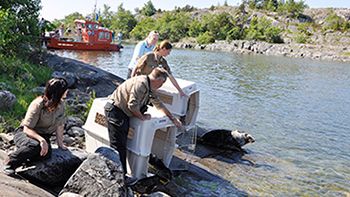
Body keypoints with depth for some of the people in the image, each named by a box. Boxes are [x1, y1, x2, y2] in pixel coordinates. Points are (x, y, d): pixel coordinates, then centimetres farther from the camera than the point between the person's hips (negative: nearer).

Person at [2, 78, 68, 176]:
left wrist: (60, 144, 1)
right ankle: (9, 163, -15)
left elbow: (59, 125, 5)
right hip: (24, 133, -4)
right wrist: (41, 140, -39)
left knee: (46, 153, -30)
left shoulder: (61, 105, -6)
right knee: (34, 145, -40)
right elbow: (27, 129, -25)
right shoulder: (37, 105, -24)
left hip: (43, 135, 5)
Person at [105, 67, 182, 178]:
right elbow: (132, 105, -28)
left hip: (123, 114, 10)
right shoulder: (141, 84, -21)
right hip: (115, 111, -10)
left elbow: (158, 104, 23)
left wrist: (173, 119, 25)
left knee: (122, 146, 14)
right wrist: (142, 117, -11)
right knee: (118, 146, -5)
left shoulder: (149, 88, 11)